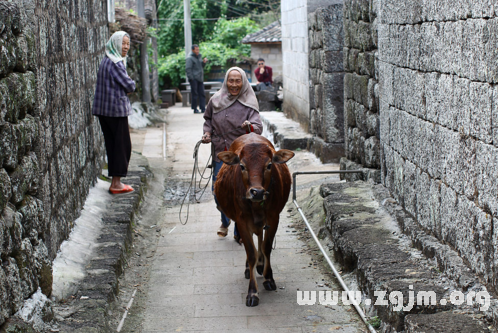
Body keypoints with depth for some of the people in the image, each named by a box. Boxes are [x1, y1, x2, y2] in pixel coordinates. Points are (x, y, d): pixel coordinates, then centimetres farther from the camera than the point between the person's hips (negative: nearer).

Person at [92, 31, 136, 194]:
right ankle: (117, 183, 0)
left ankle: (115, 182, 15)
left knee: (112, 144, 11)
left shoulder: (107, 61, 15)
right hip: (116, 109, -9)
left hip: (104, 109, 9)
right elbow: (130, 86, -15)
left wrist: (124, 88, 4)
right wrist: (131, 84, 6)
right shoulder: (115, 63, -15)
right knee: (122, 145, -2)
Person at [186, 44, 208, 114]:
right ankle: (195, 109, 1)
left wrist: (204, 62, 3)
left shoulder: (199, 56, 17)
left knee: (202, 93, 4)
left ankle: (203, 108, 5)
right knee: (195, 94, -5)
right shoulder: (190, 58, -7)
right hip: (194, 79, -7)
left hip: (200, 78, 7)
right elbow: (188, 69, -11)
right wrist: (191, 78, -17)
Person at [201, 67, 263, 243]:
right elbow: (208, 119, 19)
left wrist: (249, 127, -39)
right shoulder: (216, 100, 2)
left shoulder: (249, 104, -7)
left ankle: (239, 231, 15)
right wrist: (207, 132, 2)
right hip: (220, 154, 3)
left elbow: (258, 128, -18)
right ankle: (225, 221, 37)